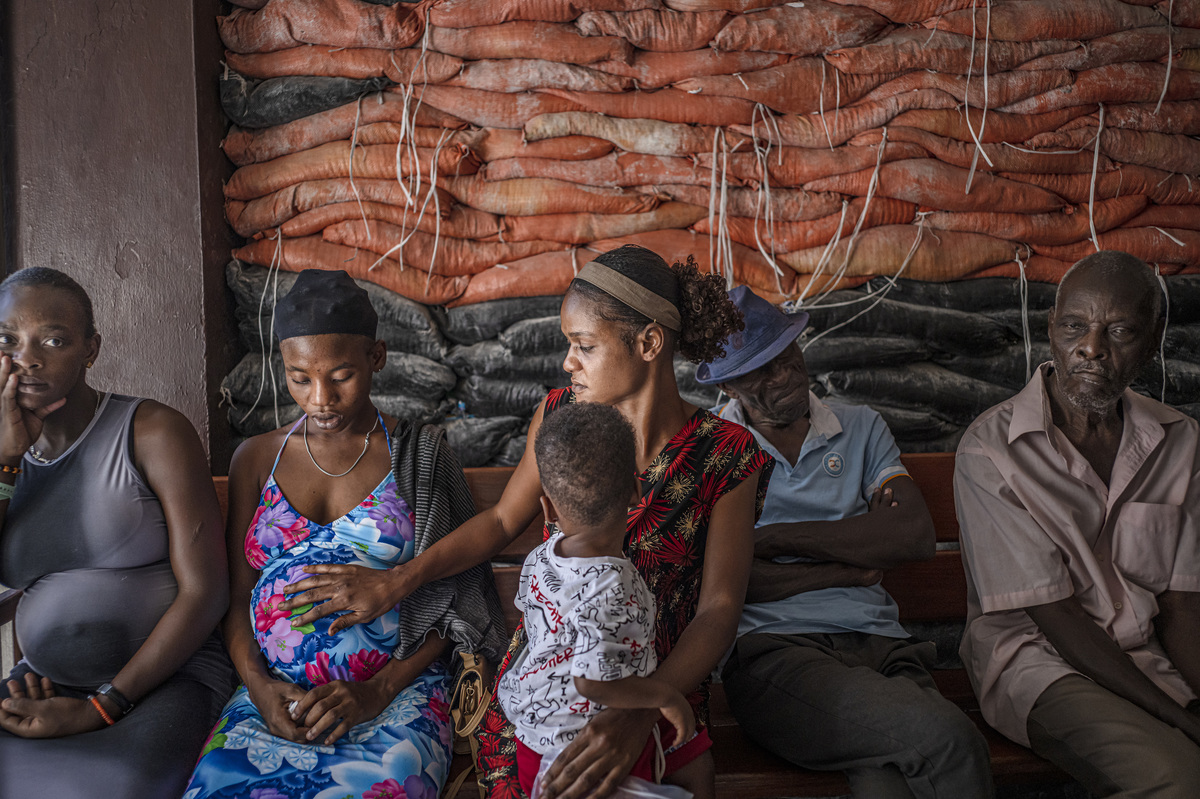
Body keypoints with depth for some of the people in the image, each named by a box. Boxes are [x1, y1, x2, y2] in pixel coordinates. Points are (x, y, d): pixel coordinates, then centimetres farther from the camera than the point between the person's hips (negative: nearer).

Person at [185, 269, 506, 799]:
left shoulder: (421, 457, 5)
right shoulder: (256, 459, 14)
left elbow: (458, 600, 3)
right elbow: (237, 597, 12)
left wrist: (378, 691, -9)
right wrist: (260, 686, -6)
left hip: (397, 698, -2)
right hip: (273, 699, 3)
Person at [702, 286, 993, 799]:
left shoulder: (861, 428, 20)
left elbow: (916, 535, 3)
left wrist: (775, 538, -2)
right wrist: (849, 567, 1)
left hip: (877, 643, 3)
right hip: (772, 648, -3)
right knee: (948, 739, -29)